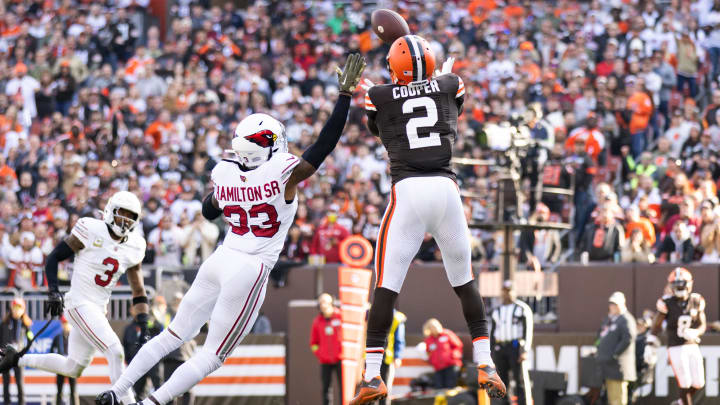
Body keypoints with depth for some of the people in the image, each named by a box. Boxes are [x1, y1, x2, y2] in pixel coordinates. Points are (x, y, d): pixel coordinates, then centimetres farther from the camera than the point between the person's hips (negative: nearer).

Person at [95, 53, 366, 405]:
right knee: (212, 355, 2)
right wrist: (345, 94, -5)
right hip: (250, 271, -6)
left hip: (221, 259, 6)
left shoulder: (225, 175, 2)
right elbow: (324, 144, -8)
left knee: (173, 335, 17)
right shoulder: (284, 174, -13)